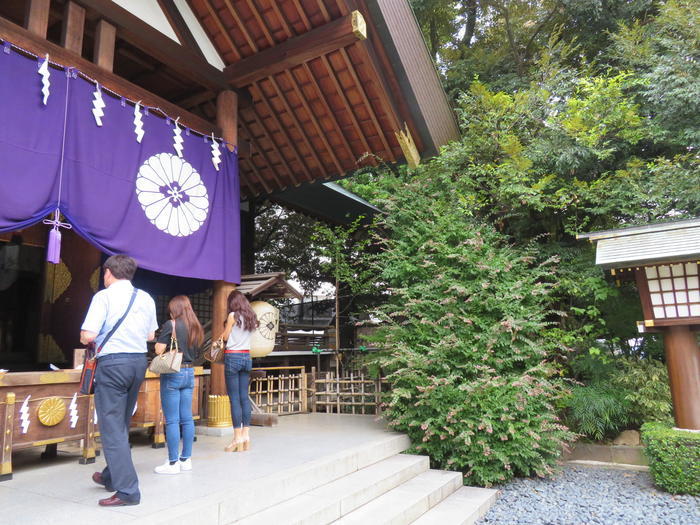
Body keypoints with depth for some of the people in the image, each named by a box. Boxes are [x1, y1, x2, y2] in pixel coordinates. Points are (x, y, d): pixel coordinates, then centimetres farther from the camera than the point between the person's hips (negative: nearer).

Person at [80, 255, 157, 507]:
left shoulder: (104, 296, -9)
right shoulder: (146, 298, 8)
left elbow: (88, 336, -15)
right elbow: (151, 336, 14)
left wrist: (85, 338, 7)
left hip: (111, 362, -6)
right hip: (139, 361, 7)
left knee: (112, 428, 1)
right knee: (122, 424, 21)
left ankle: (127, 490, 1)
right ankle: (112, 476, 37)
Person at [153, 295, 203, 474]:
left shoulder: (170, 325, -9)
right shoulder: (196, 327, 9)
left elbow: (159, 350, -11)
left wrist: (158, 343, 9)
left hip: (172, 373, -6)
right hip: (189, 373, 6)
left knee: (172, 420, 0)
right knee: (187, 418, 10)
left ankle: (173, 463, 5)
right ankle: (186, 459, 18)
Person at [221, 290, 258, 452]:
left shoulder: (233, 316, -6)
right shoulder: (251, 317, 11)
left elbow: (225, 337, -1)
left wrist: (224, 331, 18)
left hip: (233, 356, -6)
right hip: (247, 357, 6)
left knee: (234, 398, -3)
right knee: (244, 397, 8)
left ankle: (238, 438, -1)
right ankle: (246, 435, 10)